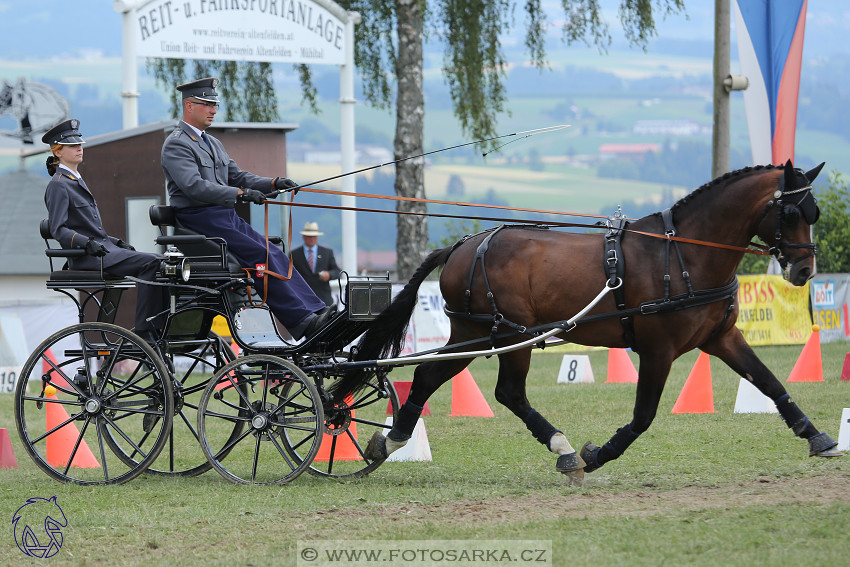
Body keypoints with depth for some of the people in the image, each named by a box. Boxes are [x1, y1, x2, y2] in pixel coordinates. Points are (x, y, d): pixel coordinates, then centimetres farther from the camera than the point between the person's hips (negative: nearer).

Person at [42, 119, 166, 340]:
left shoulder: (77, 181, 23)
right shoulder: (58, 185, -6)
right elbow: (58, 230, -15)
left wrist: (117, 242, 14)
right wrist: (88, 243, -28)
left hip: (103, 249, 9)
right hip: (86, 257, -9)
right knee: (150, 263, -24)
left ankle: (160, 328, -9)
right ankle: (144, 332, -25)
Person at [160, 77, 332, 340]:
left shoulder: (212, 143, 23)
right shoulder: (176, 145, -8)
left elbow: (237, 176, 20)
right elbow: (194, 186, -21)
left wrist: (272, 184, 2)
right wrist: (240, 194, -28)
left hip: (227, 218, 9)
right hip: (201, 221, -9)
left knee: (276, 255, -7)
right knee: (260, 256, -20)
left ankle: (316, 312, -14)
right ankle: (301, 321, -23)